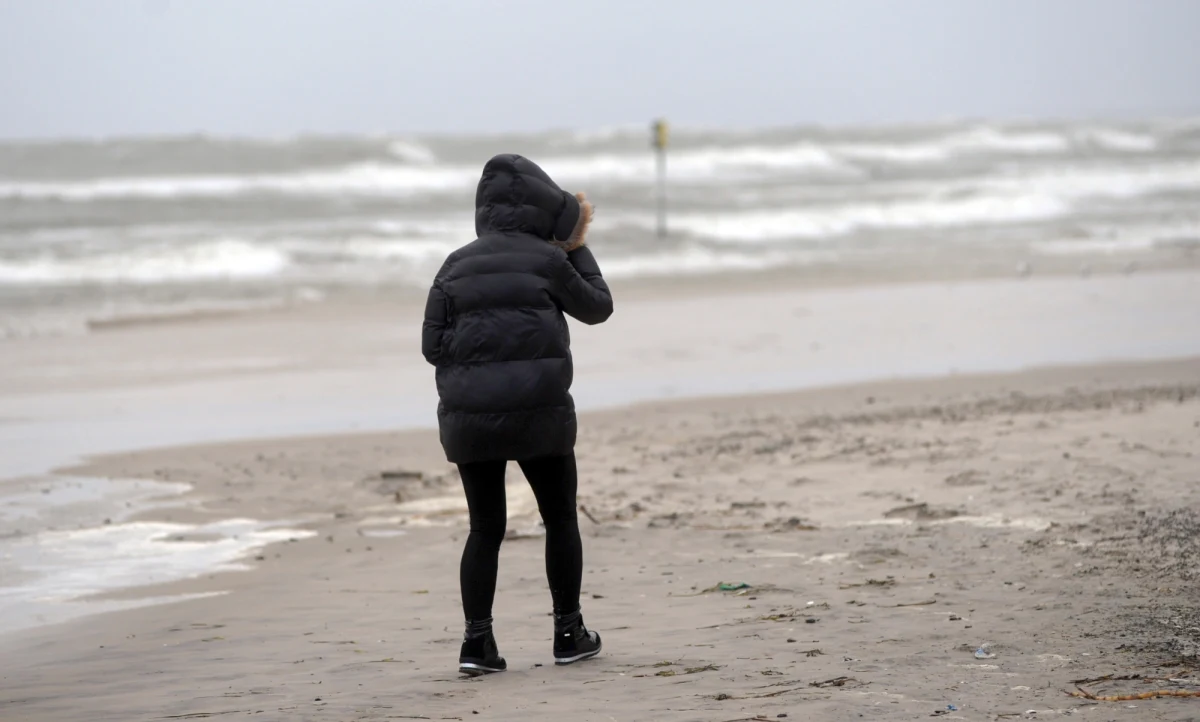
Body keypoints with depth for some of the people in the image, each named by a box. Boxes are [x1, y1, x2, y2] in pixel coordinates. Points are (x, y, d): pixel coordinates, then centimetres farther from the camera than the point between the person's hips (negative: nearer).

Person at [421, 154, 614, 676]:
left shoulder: (456, 266, 7)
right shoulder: (545, 259, -2)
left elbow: (433, 344, 4)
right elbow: (597, 308, 12)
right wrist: (577, 249, 20)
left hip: (469, 416, 3)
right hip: (538, 412, -3)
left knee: (485, 528, 9)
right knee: (560, 519, 15)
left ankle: (477, 642, -2)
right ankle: (569, 634, 20)